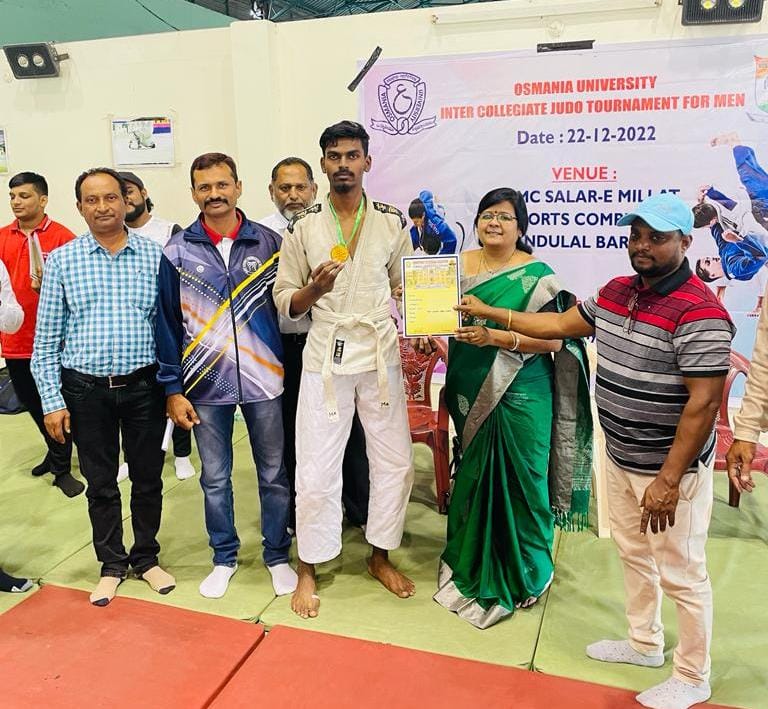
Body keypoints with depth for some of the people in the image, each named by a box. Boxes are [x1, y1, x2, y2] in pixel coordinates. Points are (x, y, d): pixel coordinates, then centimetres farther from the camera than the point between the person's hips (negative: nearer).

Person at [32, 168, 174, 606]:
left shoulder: (155, 256, 0)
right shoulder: (62, 261, 0)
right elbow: (47, 339, 2)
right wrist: (52, 401, -3)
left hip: (144, 386, 0)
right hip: (86, 390, 0)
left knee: (148, 478, 12)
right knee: (101, 483, 13)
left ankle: (147, 558, 33)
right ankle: (112, 564, 32)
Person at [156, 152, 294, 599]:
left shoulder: (270, 244, -1)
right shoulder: (177, 252, 0)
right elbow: (167, 324, 1)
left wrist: (291, 372, -2)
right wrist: (173, 389, -2)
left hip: (264, 381, 0)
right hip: (206, 386, 1)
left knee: (274, 475, 10)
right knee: (215, 479, 13)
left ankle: (278, 556, 29)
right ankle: (224, 557, 33)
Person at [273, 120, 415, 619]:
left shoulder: (392, 222, 3)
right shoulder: (303, 228, -1)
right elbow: (284, 301, 2)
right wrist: (313, 289, -19)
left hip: (381, 356, 2)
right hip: (326, 358, -2)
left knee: (395, 461, 8)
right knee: (317, 468, 2)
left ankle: (381, 556, 30)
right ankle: (308, 570, 22)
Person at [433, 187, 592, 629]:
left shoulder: (536, 275, -6)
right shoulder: (460, 264, 8)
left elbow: (553, 339, -12)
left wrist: (496, 336, -22)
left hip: (519, 394, -4)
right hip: (471, 391, 4)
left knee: (518, 479, 4)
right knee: (474, 474, 13)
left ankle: (522, 572, 25)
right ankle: (472, 561, 33)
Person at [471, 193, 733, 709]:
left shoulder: (699, 313, -23)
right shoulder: (616, 292, 3)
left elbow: (704, 403, -25)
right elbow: (561, 324, 14)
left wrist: (668, 480, -25)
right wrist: (489, 313, 13)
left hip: (672, 467, -8)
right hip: (620, 458, 9)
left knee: (681, 574, 8)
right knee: (634, 553, 23)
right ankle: (645, 643, 45)